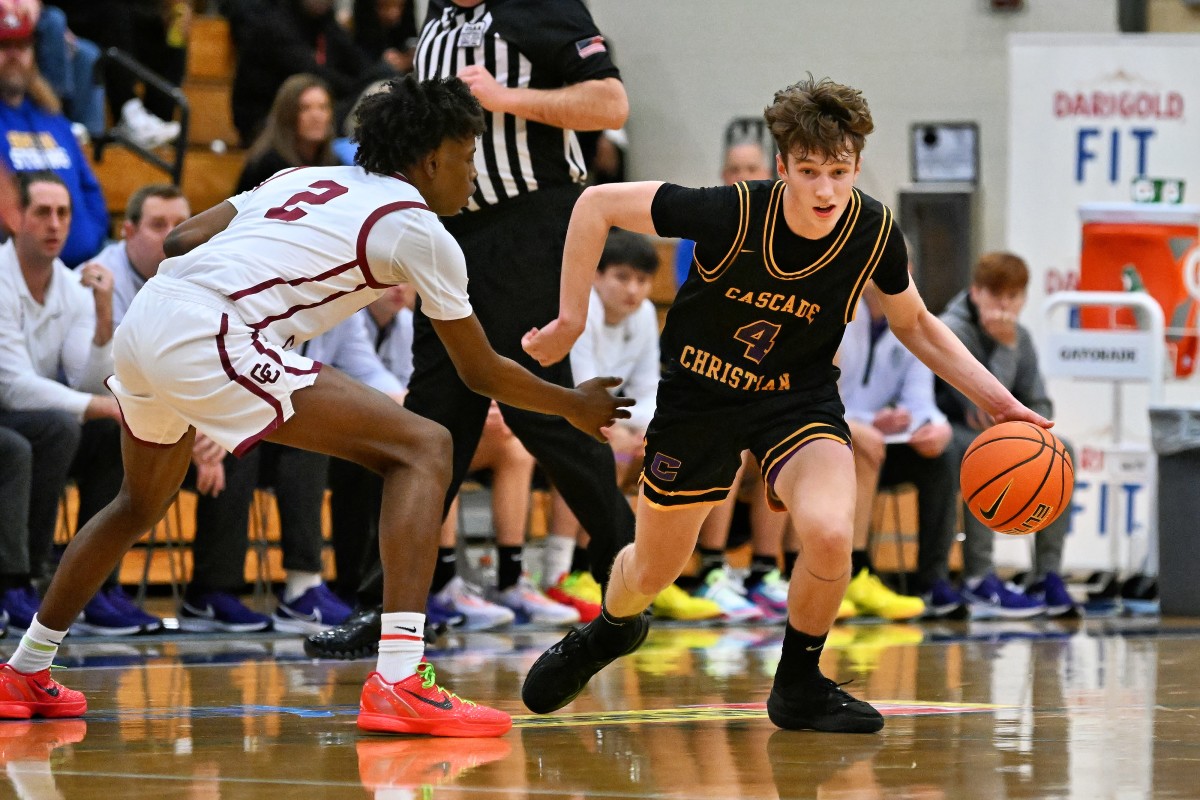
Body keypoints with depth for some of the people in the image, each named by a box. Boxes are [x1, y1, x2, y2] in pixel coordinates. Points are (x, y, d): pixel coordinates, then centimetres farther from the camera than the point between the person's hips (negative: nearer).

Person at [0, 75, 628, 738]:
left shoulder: (307, 179, 25)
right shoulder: (417, 229, 6)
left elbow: (180, 240, 17)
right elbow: (481, 372, 14)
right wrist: (575, 405, 29)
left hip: (143, 317, 8)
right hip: (208, 337, -8)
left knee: (143, 501, 34)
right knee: (423, 449, -6)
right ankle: (399, 683, -19)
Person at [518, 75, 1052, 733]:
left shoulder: (873, 230, -19)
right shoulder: (732, 213, -29)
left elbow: (913, 324, 1)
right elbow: (597, 204, -19)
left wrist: (997, 400, -7)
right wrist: (570, 320, -16)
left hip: (799, 401, 1)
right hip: (699, 395, -1)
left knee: (829, 534, -28)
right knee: (653, 571, 14)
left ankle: (799, 686, 0)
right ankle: (611, 629, 54)